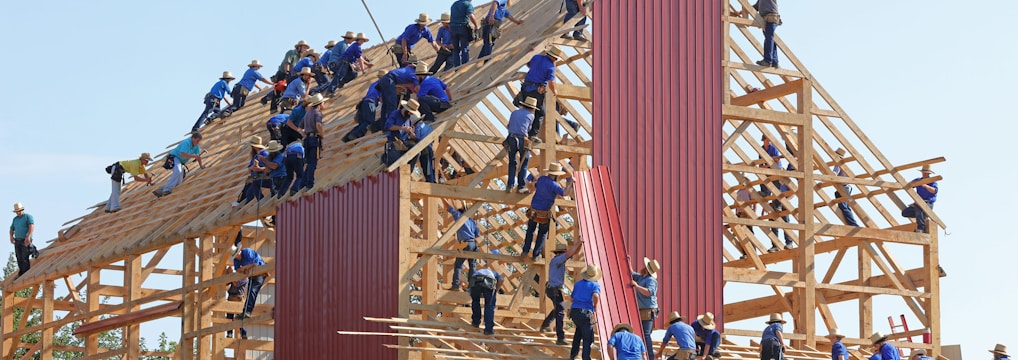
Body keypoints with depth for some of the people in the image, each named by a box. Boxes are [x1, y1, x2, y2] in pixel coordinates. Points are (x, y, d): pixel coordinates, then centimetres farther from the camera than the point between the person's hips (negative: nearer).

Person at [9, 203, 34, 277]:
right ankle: (21, 274, 9)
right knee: (19, 258, 3)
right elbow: (12, 229, 22)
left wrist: (28, 236, -27)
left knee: (25, 258, -11)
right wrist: (11, 236, 2)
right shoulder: (15, 219, 19)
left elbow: (32, 227, -15)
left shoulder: (28, 217, -2)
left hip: (25, 241, -6)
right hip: (17, 241, 6)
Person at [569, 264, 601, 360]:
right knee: (587, 338, 4)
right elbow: (596, 296, -22)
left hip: (574, 311, 6)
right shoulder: (595, 285, -2)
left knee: (579, 329, 32)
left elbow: (573, 298, 16)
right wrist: (595, 306, -4)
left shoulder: (577, 284, 14)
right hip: (586, 313, -6)